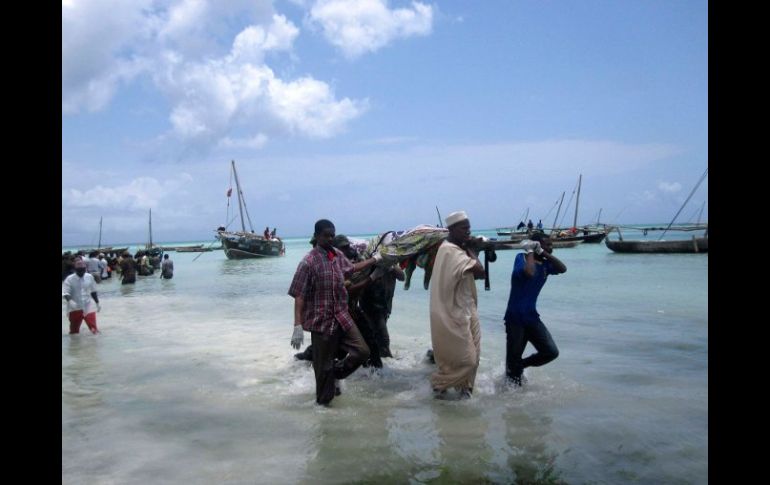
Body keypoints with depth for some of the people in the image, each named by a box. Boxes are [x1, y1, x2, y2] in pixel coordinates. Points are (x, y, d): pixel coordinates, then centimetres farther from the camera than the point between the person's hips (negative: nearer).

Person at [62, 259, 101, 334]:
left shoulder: (90, 277, -2)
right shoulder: (69, 279, -11)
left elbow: (93, 291, 9)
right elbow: (65, 293, -17)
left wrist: (97, 303, 13)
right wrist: (70, 301, -37)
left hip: (89, 307, 1)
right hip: (75, 308, -1)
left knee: (93, 327, -8)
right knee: (74, 330, 13)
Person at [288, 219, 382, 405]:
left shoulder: (339, 255, 6)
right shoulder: (308, 262, -15)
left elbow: (352, 268, 29)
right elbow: (299, 296, -16)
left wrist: (374, 259, 33)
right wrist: (298, 326, -21)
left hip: (342, 317, 6)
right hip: (321, 320, -6)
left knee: (362, 351, 2)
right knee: (323, 365, 4)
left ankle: (335, 373, 25)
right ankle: (324, 401, 23)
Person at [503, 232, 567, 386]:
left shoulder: (545, 264, 8)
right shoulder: (521, 257, -10)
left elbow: (562, 269, -11)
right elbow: (529, 273, -30)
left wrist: (544, 253, -13)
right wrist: (530, 252, -17)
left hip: (532, 317, 6)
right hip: (515, 318, -6)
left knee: (551, 352, -1)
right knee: (513, 359, 1)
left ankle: (521, 366, 22)